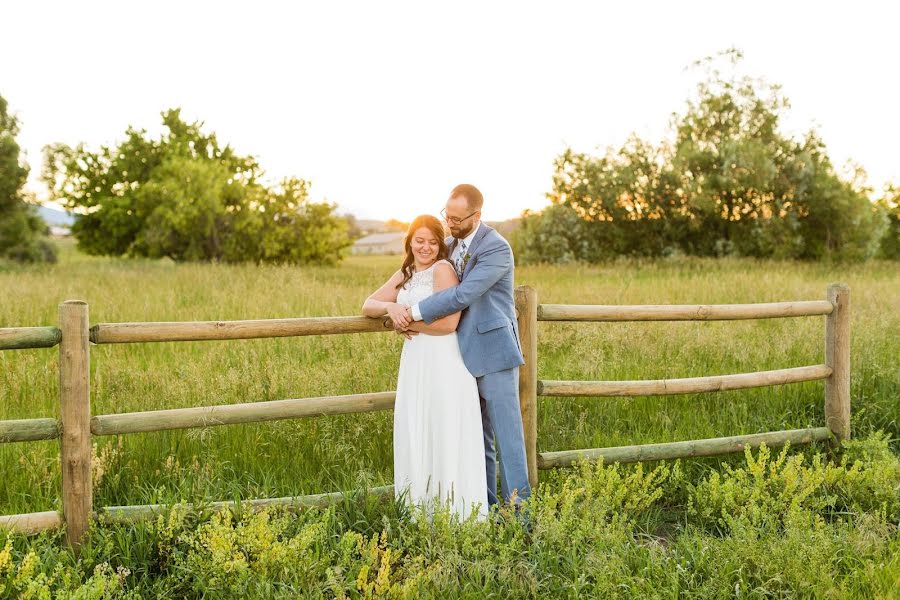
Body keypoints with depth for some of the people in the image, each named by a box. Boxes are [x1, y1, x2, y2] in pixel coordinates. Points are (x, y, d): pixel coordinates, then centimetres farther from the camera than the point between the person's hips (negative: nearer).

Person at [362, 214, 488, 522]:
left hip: (443, 361, -8)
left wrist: (409, 322, -8)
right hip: (414, 361, 8)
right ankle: (421, 508, 16)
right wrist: (389, 307, -7)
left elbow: (448, 323, -17)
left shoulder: (443, 269, -8)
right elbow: (368, 305, 15)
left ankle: (453, 510, 3)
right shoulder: (405, 275, 15)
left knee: (444, 436, -4)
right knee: (414, 436, 9)